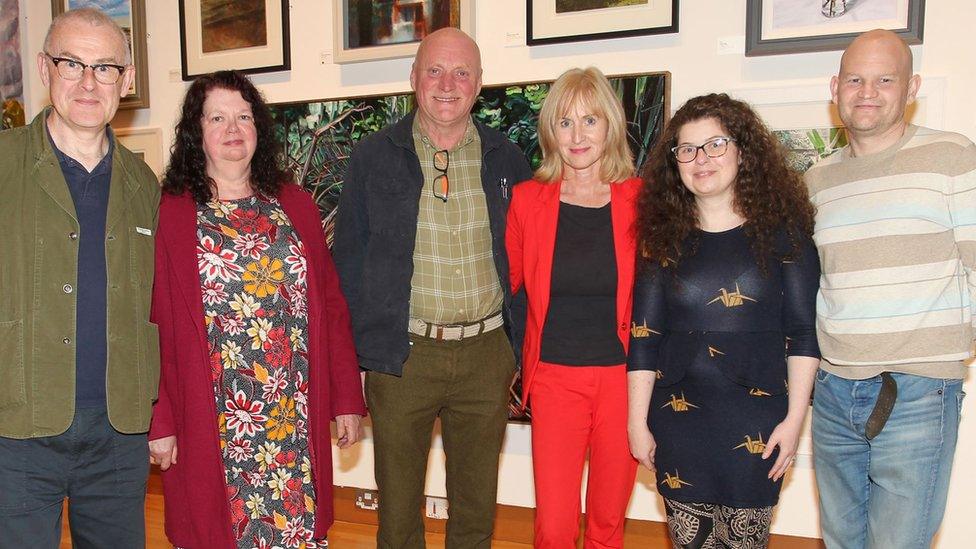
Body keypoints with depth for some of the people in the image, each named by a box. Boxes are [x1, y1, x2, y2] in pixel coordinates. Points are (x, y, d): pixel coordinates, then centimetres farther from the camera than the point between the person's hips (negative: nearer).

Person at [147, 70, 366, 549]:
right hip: (210, 428, -2)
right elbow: (153, 323, -3)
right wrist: (159, 420, -6)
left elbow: (331, 306, 5)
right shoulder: (167, 213, -2)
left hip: (297, 422, 3)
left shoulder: (295, 205, 7)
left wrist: (347, 398, 3)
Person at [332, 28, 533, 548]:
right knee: (397, 505, 13)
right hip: (401, 355, -1)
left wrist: (515, 347, 3)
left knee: (477, 506, 17)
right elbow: (348, 260, 1)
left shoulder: (505, 159, 5)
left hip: (486, 354, 2)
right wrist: (358, 351, -4)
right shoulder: (373, 155, 0)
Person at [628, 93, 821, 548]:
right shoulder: (662, 235, 2)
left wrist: (795, 416, -5)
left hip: (756, 417, -1)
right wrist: (637, 422, 1)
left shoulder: (781, 229, -2)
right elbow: (643, 337, 2)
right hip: (678, 415, 2)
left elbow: (802, 331, -1)